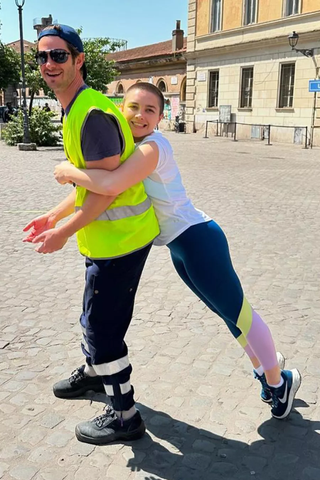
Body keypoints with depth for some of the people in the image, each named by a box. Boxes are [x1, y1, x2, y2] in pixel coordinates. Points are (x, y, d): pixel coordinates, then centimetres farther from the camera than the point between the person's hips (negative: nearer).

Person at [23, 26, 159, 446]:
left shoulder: (92, 113, -21)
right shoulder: (75, 110, 12)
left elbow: (106, 188, -23)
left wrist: (64, 233, -16)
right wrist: (54, 216, 15)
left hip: (119, 238, -10)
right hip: (108, 235, 10)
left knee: (102, 327, 1)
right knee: (94, 316, 26)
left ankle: (125, 417, 18)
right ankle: (92, 373, 51)